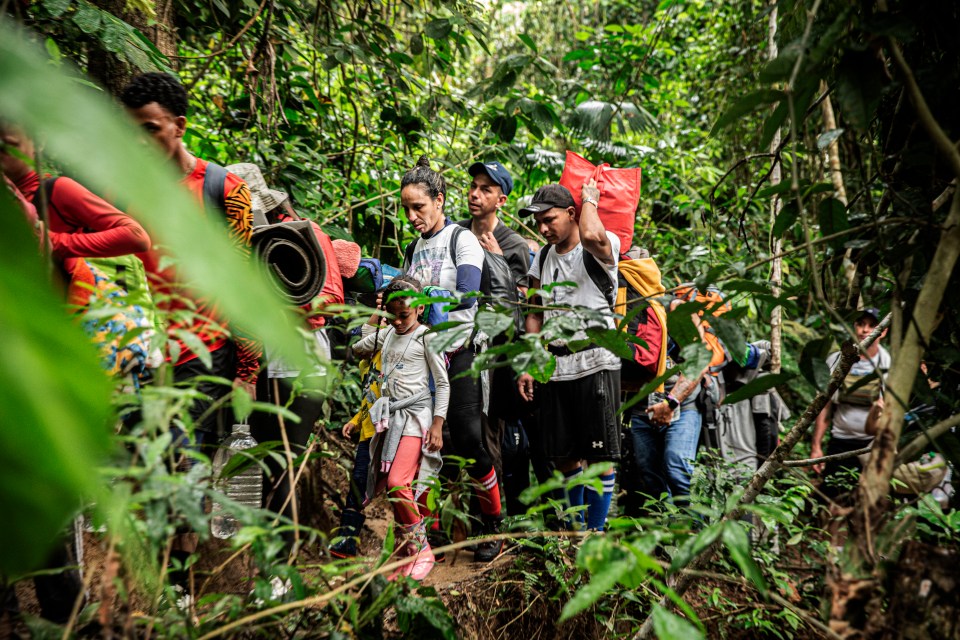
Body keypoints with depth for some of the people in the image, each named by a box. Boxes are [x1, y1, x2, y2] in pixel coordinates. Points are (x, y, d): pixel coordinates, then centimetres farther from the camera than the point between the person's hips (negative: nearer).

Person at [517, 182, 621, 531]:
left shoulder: (604, 248, -5)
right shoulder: (542, 258, 14)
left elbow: (591, 236, -32)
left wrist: (590, 200, -11)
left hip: (596, 362, -5)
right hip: (554, 366, 6)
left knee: (600, 454, 0)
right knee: (563, 455, 10)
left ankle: (596, 531, 13)